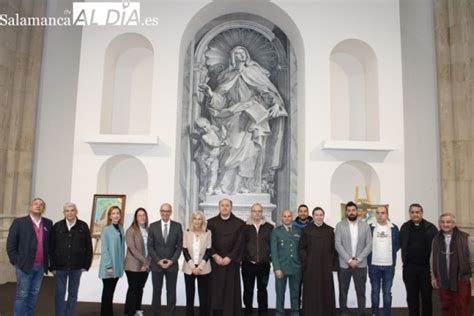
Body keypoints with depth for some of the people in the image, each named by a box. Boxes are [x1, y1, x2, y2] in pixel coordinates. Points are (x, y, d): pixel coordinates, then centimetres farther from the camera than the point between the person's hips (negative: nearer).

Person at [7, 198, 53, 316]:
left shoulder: (48, 224, 7)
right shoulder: (19, 222, -3)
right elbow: (11, 244, -4)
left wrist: (48, 260, 6)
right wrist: (16, 261, -8)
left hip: (41, 266, 4)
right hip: (25, 265, -4)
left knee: (34, 294, 10)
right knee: (22, 295, 1)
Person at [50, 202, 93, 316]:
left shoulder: (83, 227, -3)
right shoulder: (57, 226, -2)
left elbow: (88, 248, 0)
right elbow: (51, 248, 0)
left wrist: (86, 265, -3)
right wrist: (52, 266, -3)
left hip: (76, 267, 0)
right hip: (60, 267, 0)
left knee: (73, 294, 11)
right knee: (59, 294, 6)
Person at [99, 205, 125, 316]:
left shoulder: (121, 229, 7)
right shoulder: (106, 230, -11)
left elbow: (122, 247, 9)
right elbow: (104, 249, -13)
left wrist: (121, 263, 7)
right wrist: (109, 266, -16)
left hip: (117, 266, 6)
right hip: (109, 266, -6)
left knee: (111, 292, 14)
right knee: (107, 292, 2)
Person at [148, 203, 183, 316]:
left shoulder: (177, 226, 0)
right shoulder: (153, 226, 1)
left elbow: (180, 246, 1)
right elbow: (150, 246, 0)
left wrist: (172, 260, -10)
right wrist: (158, 260, -10)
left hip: (172, 264, 0)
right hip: (156, 264, 0)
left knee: (171, 292, 5)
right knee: (156, 292, 7)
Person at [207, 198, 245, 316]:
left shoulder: (239, 223, 2)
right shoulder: (211, 222, 5)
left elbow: (239, 243, -4)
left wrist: (229, 257, -12)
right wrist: (215, 256, -11)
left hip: (232, 262, -1)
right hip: (215, 261, 1)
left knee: (231, 290, 1)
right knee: (215, 290, 2)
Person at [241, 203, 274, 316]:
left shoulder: (269, 227, 3)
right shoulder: (245, 227, 0)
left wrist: (271, 257, -1)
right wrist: (242, 257, -4)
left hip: (264, 264, 0)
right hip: (248, 264, 0)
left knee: (262, 289, 11)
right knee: (248, 289, 8)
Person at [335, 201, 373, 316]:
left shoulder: (365, 225, 3)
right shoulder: (340, 225, -1)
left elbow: (369, 245, -1)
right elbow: (338, 245, -7)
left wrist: (358, 259, -11)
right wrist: (349, 260, -13)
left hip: (361, 264, 1)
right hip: (344, 264, 0)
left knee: (361, 291, 5)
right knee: (343, 291, 8)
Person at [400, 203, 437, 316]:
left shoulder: (430, 227, -4)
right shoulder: (405, 227, 4)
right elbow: (401, 244, 6)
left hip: (426, 267, -2)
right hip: (409, 267, 2)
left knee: (426, 296, 8)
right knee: (412, 297, 10)